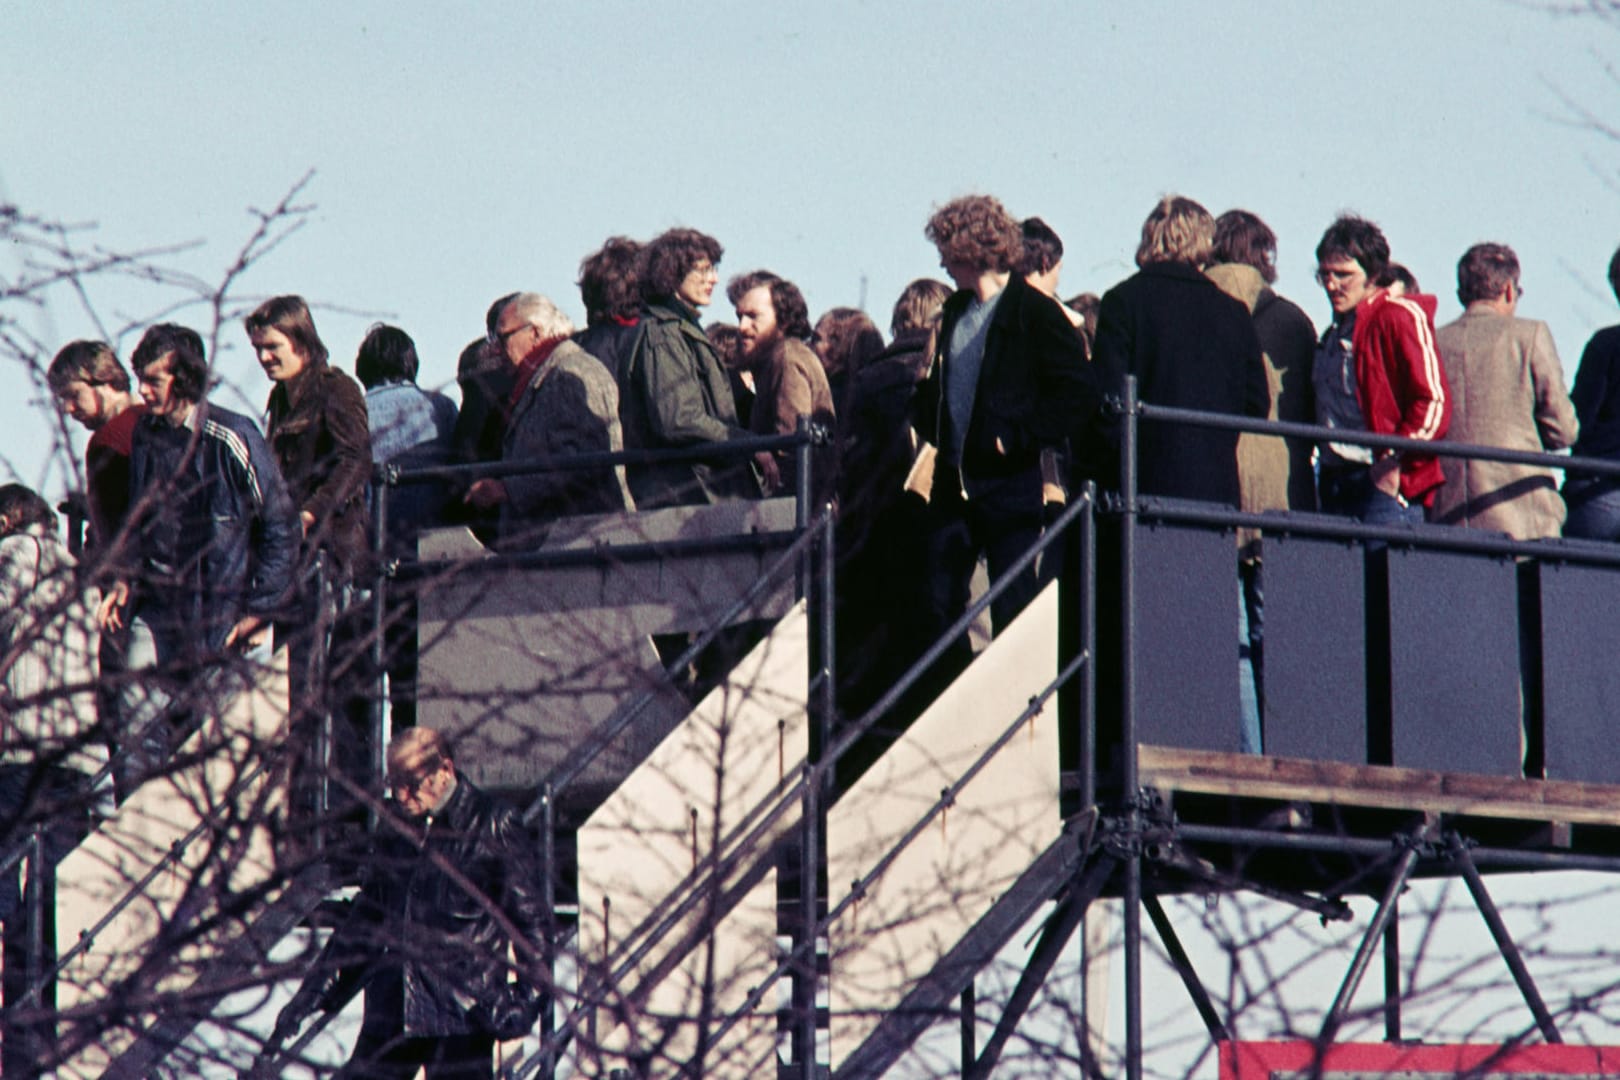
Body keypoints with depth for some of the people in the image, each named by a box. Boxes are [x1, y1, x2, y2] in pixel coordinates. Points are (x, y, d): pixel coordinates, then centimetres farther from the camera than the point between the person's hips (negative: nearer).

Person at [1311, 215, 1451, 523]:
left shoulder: (1400, 316, -3)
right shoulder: (1334, 333, 23)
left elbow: (1433, 401, -11)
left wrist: (1394, 462, -17)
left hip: (1385, 485, -8)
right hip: (1336, 483, 8)